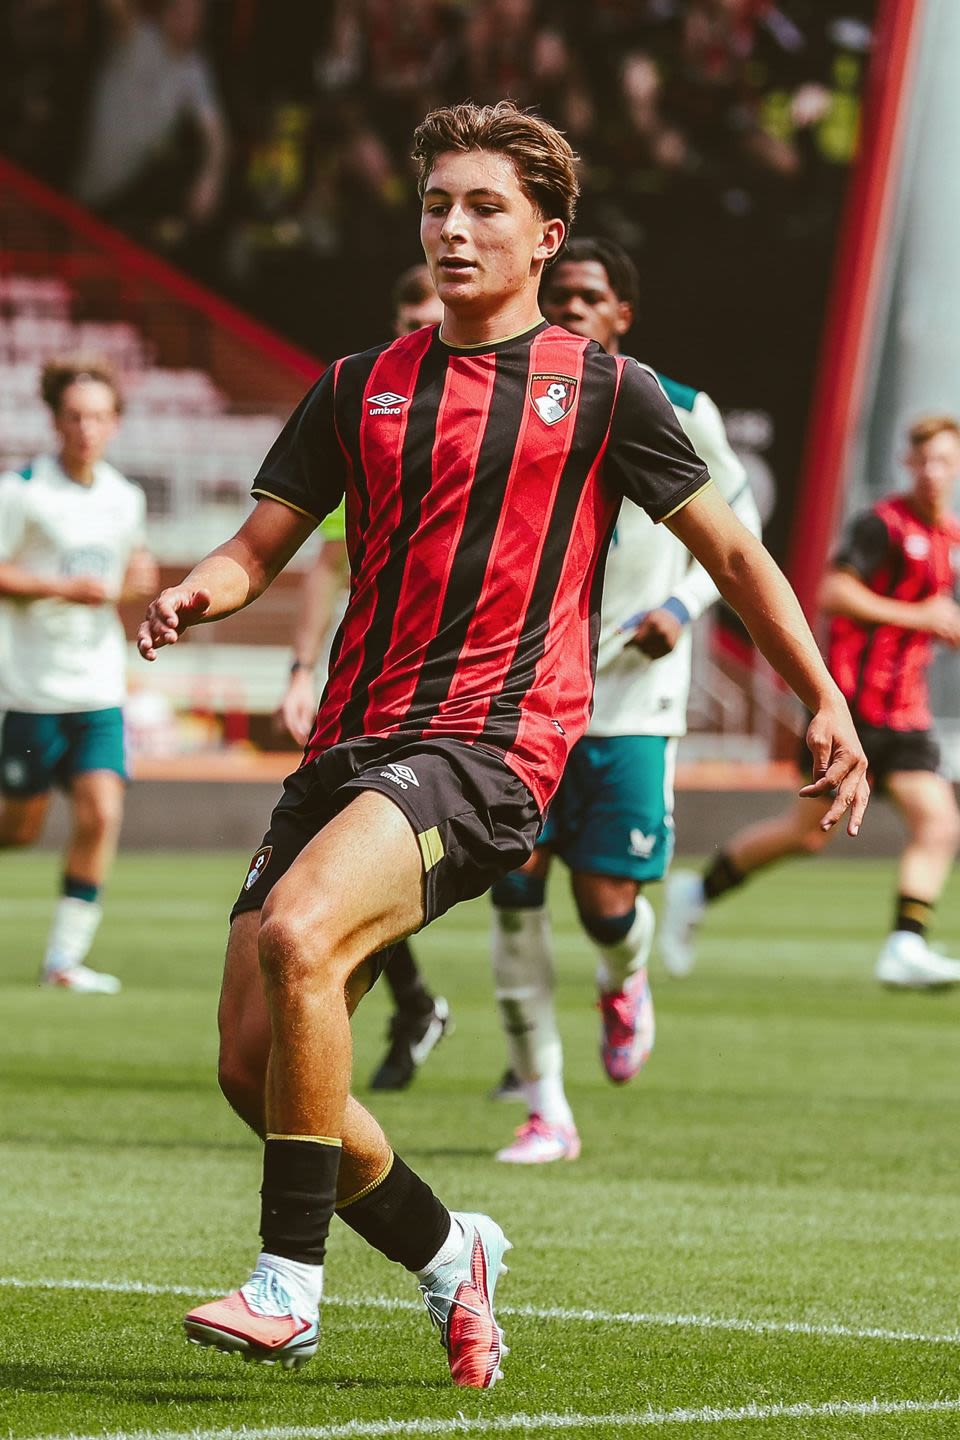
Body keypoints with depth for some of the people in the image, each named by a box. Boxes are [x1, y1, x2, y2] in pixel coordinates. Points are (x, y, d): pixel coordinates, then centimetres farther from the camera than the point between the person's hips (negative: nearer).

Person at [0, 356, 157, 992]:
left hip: (99, 687, 4)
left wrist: (138, 575, 3)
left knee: (101, 813, -12)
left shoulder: (127, 498, 7)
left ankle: (66, 957, -4)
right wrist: (61, 588, -19)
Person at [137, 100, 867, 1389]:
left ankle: (290, 1283, -24)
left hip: (492, 743, -6)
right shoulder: (360, 388, 16)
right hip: (350, 744, 6)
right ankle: (446, 1256, 24)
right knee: (254, 1065, -2)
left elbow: (730, 550, 12)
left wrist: (826, 702, 7)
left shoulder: (603, 391, 6)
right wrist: (198, 594, -8)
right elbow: (261, 546, 15)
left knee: (299, 935, -31)